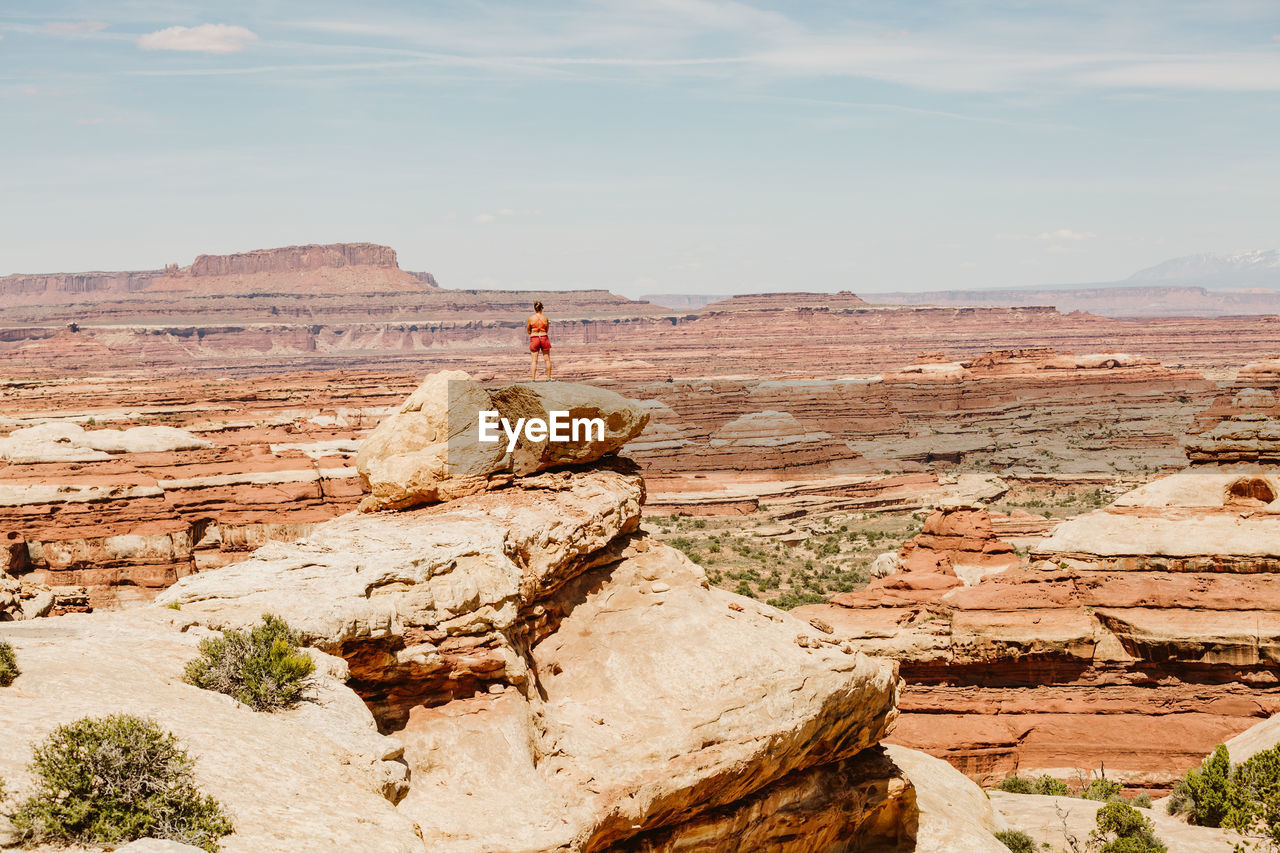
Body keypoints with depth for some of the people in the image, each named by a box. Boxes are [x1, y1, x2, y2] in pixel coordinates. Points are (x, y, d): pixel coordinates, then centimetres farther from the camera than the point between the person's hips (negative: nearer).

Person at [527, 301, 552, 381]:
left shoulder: (530, 318, -7)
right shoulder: (545, 318, -4)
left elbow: (528, 331, 2)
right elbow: (547, 330, 8)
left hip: (534, 338, -1)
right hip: (544, 338, 1)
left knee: (534, 360, 1)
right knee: (547, 359, 11)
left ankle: (533, 379, -6)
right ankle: (548, 378, 15)